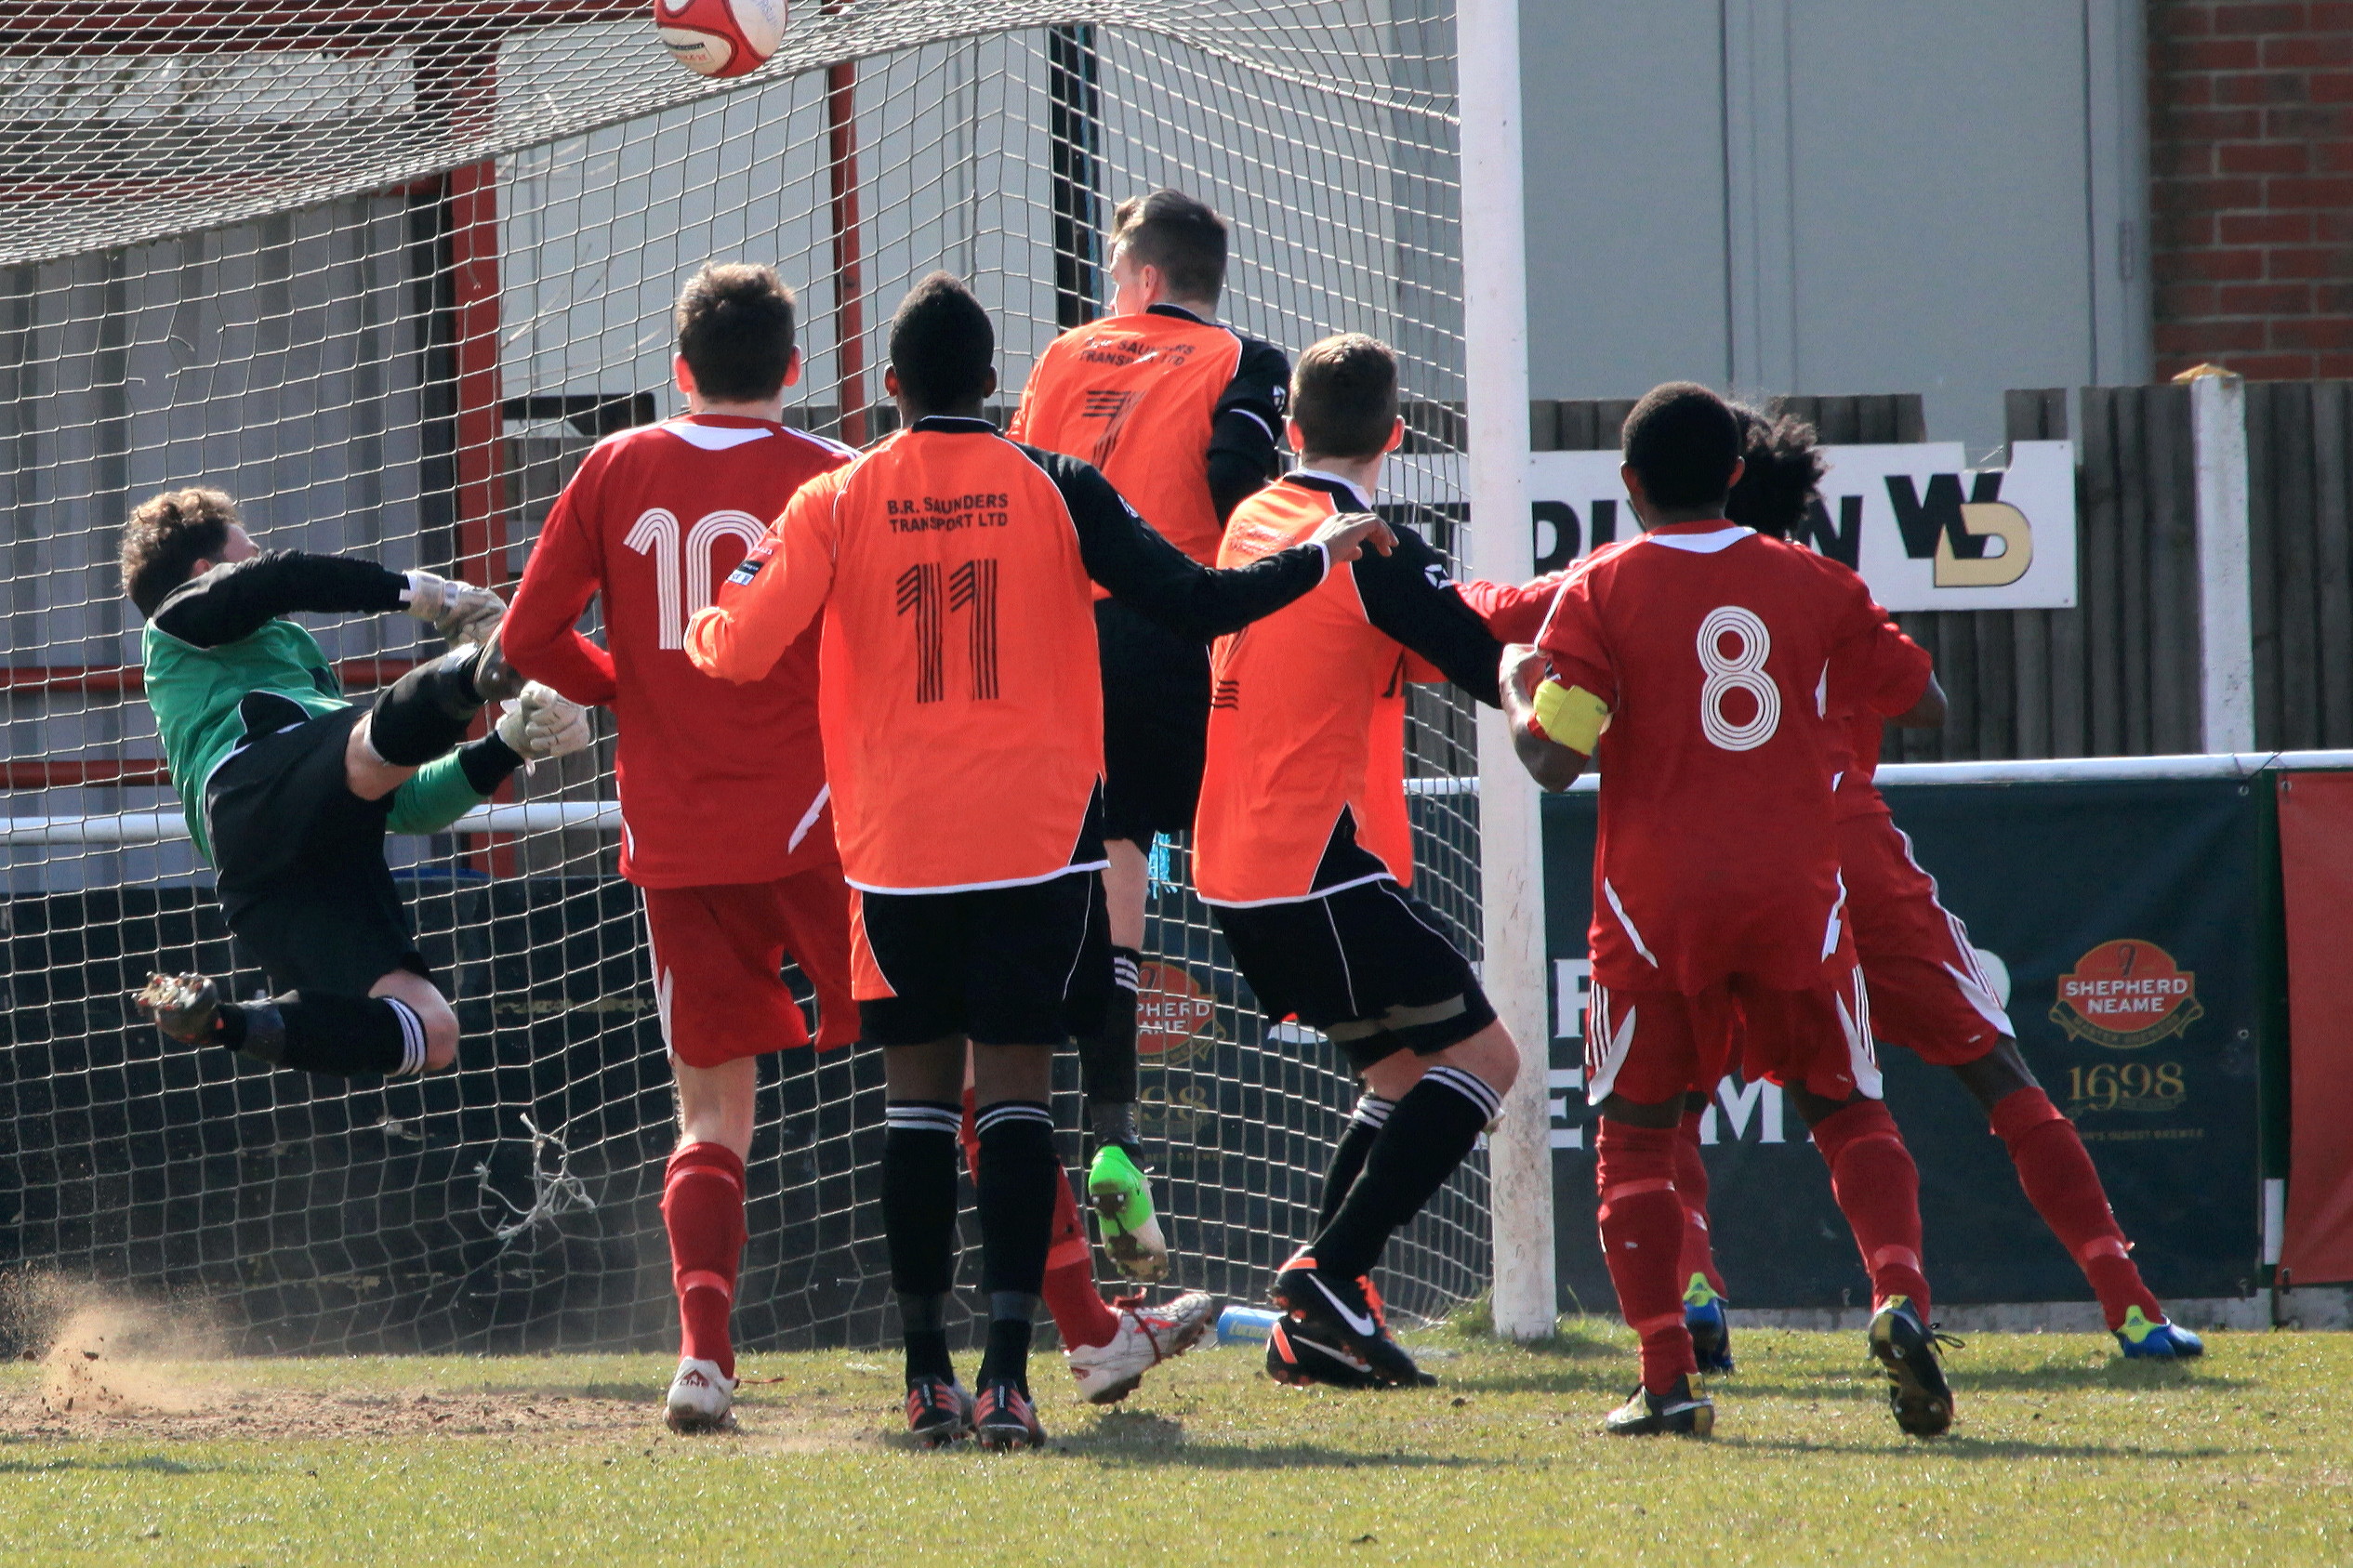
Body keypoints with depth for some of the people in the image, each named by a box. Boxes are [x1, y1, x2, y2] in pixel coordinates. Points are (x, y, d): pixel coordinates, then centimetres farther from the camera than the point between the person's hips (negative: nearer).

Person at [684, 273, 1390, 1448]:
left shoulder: (836, 503, -1)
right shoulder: (1056, 490, -1)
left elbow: (740, 647, -4)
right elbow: (1195, 604, -2)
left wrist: (702, 622, 20)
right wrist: (1324, 554, 13)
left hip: (897, 850, 1)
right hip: (1035, 834, -1)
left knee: (917, 1091, 10)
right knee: (1014, 1090, -1)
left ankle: (928, 1376, 13)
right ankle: (1006, 1373, -13)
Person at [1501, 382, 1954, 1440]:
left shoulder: (1602, 590, -2)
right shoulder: (1813, 585, 7)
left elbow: (1554, 757, -8)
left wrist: (1516, 683, 12)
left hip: (1656, 897, -2)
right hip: (1794, 887, 2)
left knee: (1634, 1133, 9)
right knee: (1848, 1112, 10)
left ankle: (1666, 1377, -4)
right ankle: (1899, 1295, -17)